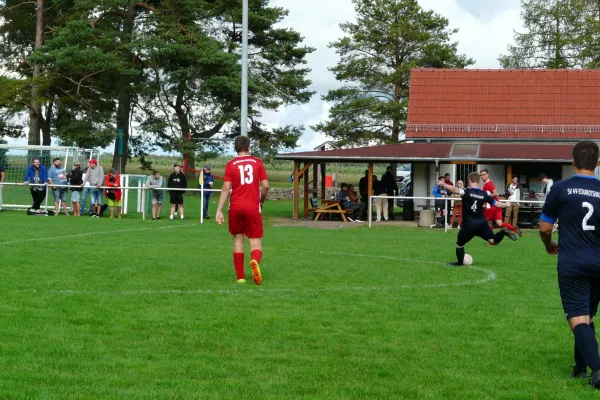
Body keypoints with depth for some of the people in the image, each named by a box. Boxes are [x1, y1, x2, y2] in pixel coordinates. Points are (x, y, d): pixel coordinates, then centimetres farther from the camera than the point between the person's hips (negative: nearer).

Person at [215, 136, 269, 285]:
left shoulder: (230, 165, 1)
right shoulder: (257, 162, 3)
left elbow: (226, 188, -4)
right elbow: (265, 186, 0)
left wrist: (219, 210, -3)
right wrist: (262, 201, 19)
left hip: (235, 207, 1)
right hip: (253, 207, -1)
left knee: (238, 239, 12)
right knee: (256, 241, 3)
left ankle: (240, 277, 10)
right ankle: (255, 261, -31)